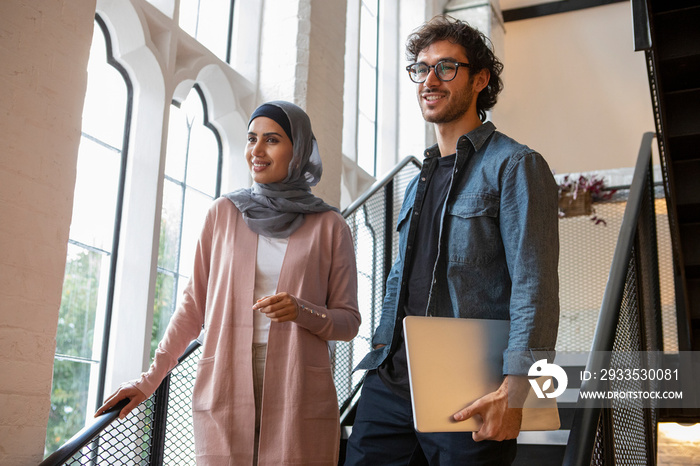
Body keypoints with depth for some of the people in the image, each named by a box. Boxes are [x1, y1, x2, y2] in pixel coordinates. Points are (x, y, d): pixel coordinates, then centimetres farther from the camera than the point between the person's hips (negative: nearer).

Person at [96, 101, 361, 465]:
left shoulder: (329, 226, 4)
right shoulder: (224, 213, 8)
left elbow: (348, 321, 6)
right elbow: (193, 305, 11)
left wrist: (302, 312, -13)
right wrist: (149, 380, 8)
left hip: (299, 394, -1)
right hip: (224, 390, 1)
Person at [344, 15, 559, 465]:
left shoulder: (515, 166, -3)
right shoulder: (418, 182, 20)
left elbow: (534, 285, -13)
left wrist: (514, 388, -22)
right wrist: (381, 356, 14)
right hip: (391, 384, 7)